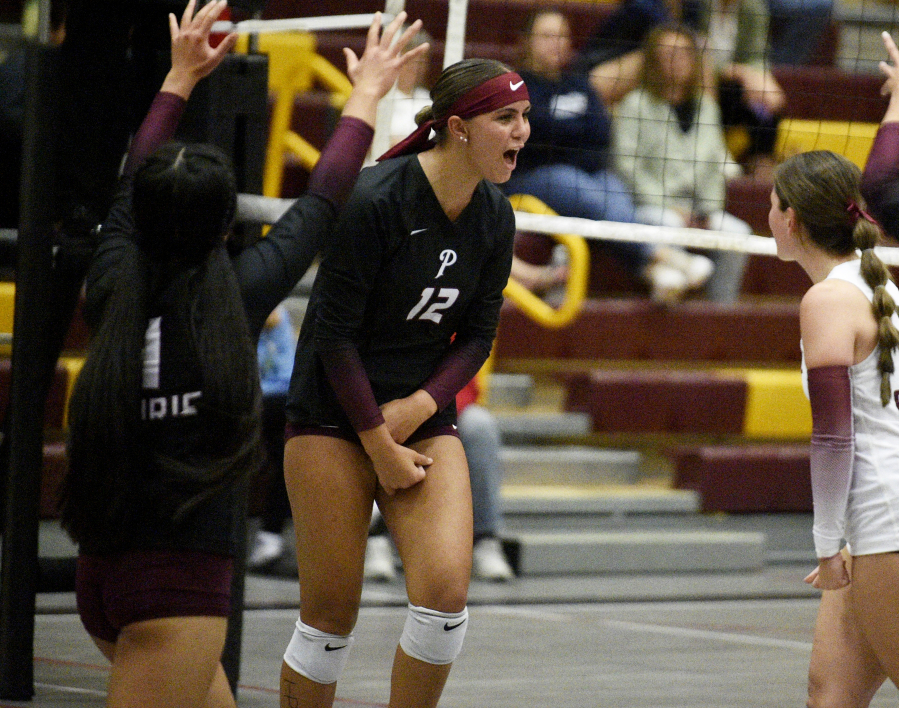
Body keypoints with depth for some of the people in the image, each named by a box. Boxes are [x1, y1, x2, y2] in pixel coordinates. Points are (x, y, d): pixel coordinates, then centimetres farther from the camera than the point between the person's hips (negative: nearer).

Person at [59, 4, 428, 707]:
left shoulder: (113, 290, 0)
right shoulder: (234, 298, -11)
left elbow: (133, 193, 21)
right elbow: (321, 204, 4)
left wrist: (180, 77, 33)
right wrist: (366, 95, 20)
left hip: (99, 570, 7)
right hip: (182, 580, -7)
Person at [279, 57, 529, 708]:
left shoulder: (495, 217, 0)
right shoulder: (374, 200, -18)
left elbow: (478, 333, 8)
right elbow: (334, 333, -15)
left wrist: (420, 407, -9)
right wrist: (381, 449, -13)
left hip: (426, 417, 5)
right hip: (334, 417, -5)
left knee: (446, 593, -13)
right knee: (331, 616, -4)